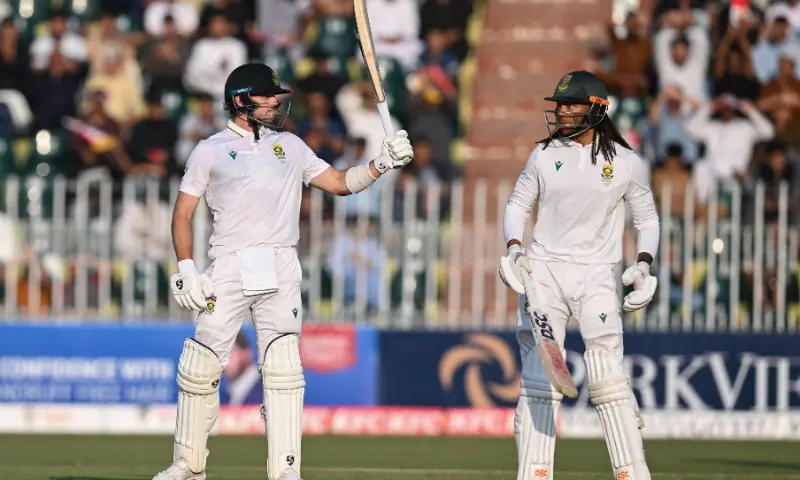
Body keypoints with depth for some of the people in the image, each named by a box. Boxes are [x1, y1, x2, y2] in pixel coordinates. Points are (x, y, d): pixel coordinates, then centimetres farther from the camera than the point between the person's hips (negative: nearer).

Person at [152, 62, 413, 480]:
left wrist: (383, 163, 1)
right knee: (201, 365, -5)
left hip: (281, 271, 2)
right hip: (229, 268, -2)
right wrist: (185, 268, -7)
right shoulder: (211, 151, 6)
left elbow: (340, 183, 16)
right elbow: (183, 213, 5)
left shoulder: (289, 145, 16)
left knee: (283, 368, -4)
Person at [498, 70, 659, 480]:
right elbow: (517, 205, 14)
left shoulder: (627, 163, 2)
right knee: (538, 380, -2)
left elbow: (647, 219, 12)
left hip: (596, 276, -2)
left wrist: (643, 264, -4)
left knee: (608, 376, -14)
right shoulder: (544, 155, 6)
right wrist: (514, 247, -5)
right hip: (542, 272, 2)